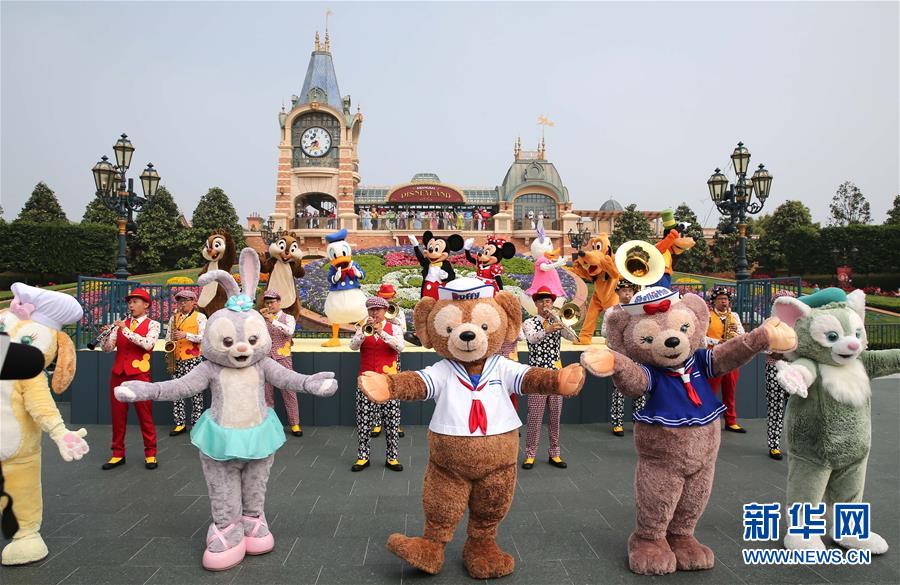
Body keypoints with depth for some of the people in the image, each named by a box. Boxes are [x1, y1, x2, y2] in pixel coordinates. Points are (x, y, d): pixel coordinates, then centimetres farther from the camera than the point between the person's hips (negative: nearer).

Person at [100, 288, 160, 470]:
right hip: (118, 373, 4)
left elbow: (148, 344, -18)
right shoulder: (121, 324, 12)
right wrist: (108, 334, -15)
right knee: (117, 415, 7)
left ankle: (150, 454, 9)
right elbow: (108, 348, 4)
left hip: (139, 374, -4)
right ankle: (118, 454, 17)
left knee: (145, 415, 0)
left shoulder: (152, 324, 1)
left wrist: (126, 330, -21)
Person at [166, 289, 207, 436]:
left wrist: (186, 335, -19)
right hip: (177, 360, 5)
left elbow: (202, 337, -6)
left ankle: (196, 424, 3)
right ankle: (180, 423, 11)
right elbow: (168, 337, 18)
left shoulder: (200, 317, 2)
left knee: (195, 392, -3)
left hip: (193, 359, -4)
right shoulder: (174, 317, 15)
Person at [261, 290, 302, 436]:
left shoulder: (288, 318, 6)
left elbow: (289, 331, -15)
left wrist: (273, 320, -24)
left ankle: (295, 424, -2)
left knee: (289, 391, -5)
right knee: (266, 392, 3)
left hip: (282, 358, -2)